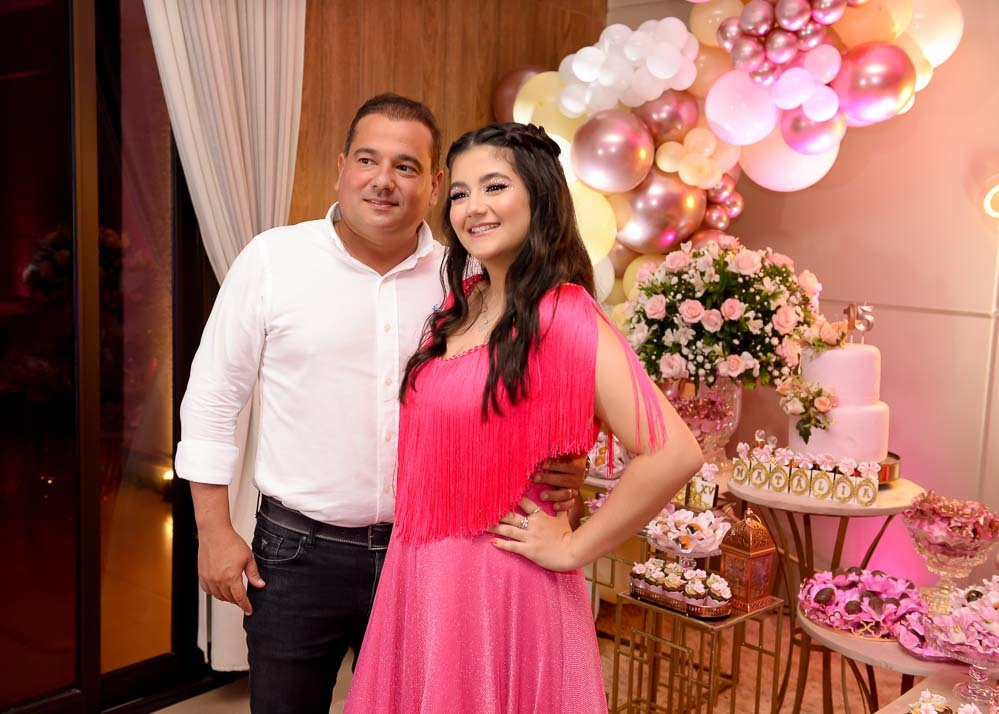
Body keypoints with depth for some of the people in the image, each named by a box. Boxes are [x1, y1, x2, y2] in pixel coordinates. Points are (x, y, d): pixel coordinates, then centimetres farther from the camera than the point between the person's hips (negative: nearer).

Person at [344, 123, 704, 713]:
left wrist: (572, 549, -17)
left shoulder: (562, 315, -18)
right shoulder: (460, 304, 5)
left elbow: (674, 453, -27)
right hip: (421, 581, 7)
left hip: (503, 589, -7)